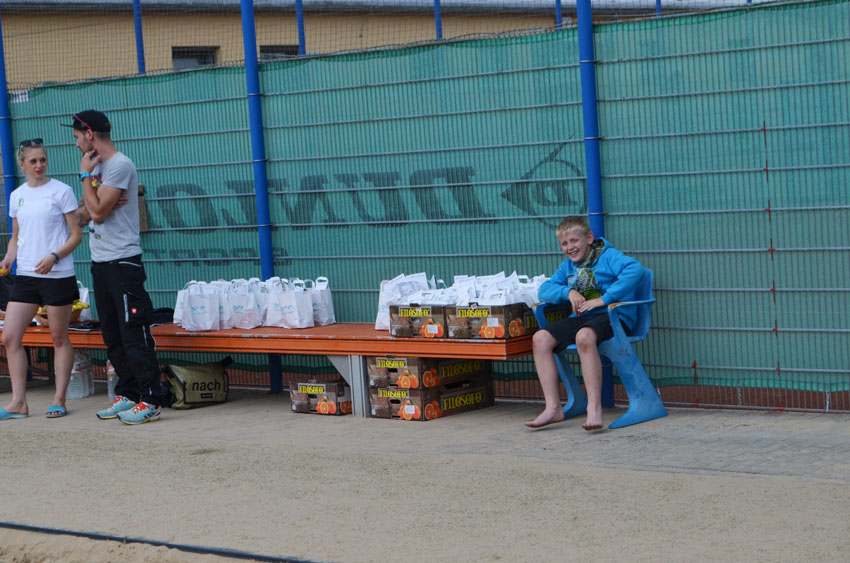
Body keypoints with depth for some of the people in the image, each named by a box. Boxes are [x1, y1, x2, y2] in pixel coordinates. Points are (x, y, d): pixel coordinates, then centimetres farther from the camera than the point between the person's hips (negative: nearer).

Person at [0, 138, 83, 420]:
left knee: (59, 337, 3)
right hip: (25, 276, 5)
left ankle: (59, 400, 12)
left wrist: (54, 257, -19)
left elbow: (76, 235, -4)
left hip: (57, 276, -5)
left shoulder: (61, 191, -3)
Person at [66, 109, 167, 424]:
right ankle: (128, 395, 18)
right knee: (113, 336, 11)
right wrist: (91, 205, -7)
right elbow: (87, 212, 16)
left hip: (122, 262, -10)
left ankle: (150, 401, -9)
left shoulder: (119, 166, -13)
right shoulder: (98, 166, 17)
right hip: (100, 262, 10)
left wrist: (86, 174, -8)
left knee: (134, 335, -10)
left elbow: (98, 212, -17)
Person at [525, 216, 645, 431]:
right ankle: (553, 408, -17)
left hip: (613, 317, -7)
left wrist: (604, 299, -24)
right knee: (540, 338, -14)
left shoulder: (608, 256, -2)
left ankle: (594, 409, -40)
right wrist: (568, 292, -5)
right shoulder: (568, 266, 20)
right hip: (581, 317, 7)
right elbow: (544, 291, 17)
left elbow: (635, 269, -22)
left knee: (584, 336, -39)